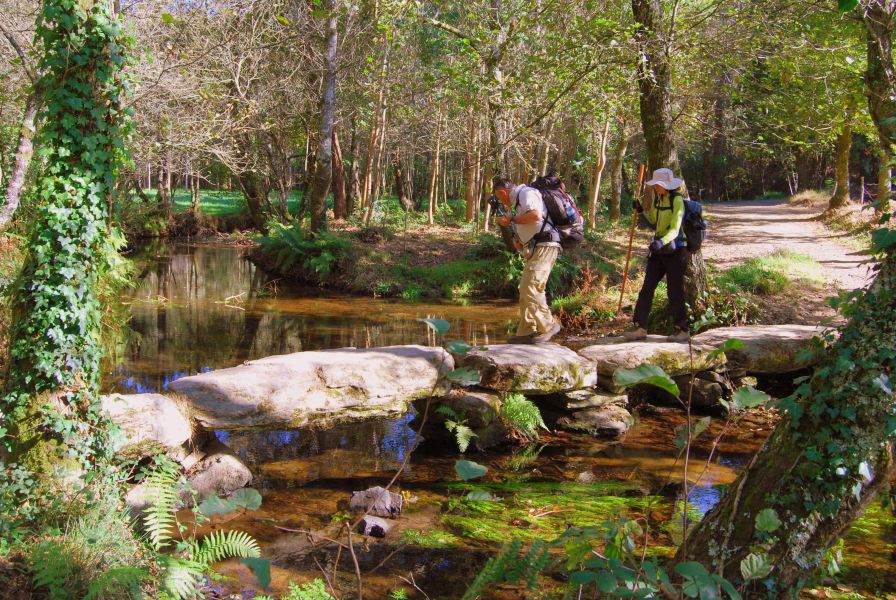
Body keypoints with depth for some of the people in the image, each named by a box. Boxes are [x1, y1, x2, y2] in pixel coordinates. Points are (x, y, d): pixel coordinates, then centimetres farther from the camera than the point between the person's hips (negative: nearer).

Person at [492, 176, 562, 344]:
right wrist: (519, 240, 11)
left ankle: (548, 326, -8)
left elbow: (536, 215, -25)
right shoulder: (519, 199, 24)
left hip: (544, 247, -11)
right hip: (536, 248, 11)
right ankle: (526, 332, 12)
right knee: (526, 290, 9)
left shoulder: (526, 193, -7)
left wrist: (511, 220, -13)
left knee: (531, 288, -16)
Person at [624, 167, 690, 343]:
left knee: (675, 291, -2)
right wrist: (644, 210, 5)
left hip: (674, 250, -7)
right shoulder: (656, 198, 7)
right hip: (658, 250, 7)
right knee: (647, 288, 4)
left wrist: (662, 242, -40)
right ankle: (640, 328, 8)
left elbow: (674, 230, -24)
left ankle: (683, 330, 10)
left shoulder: (677, 201, -15)